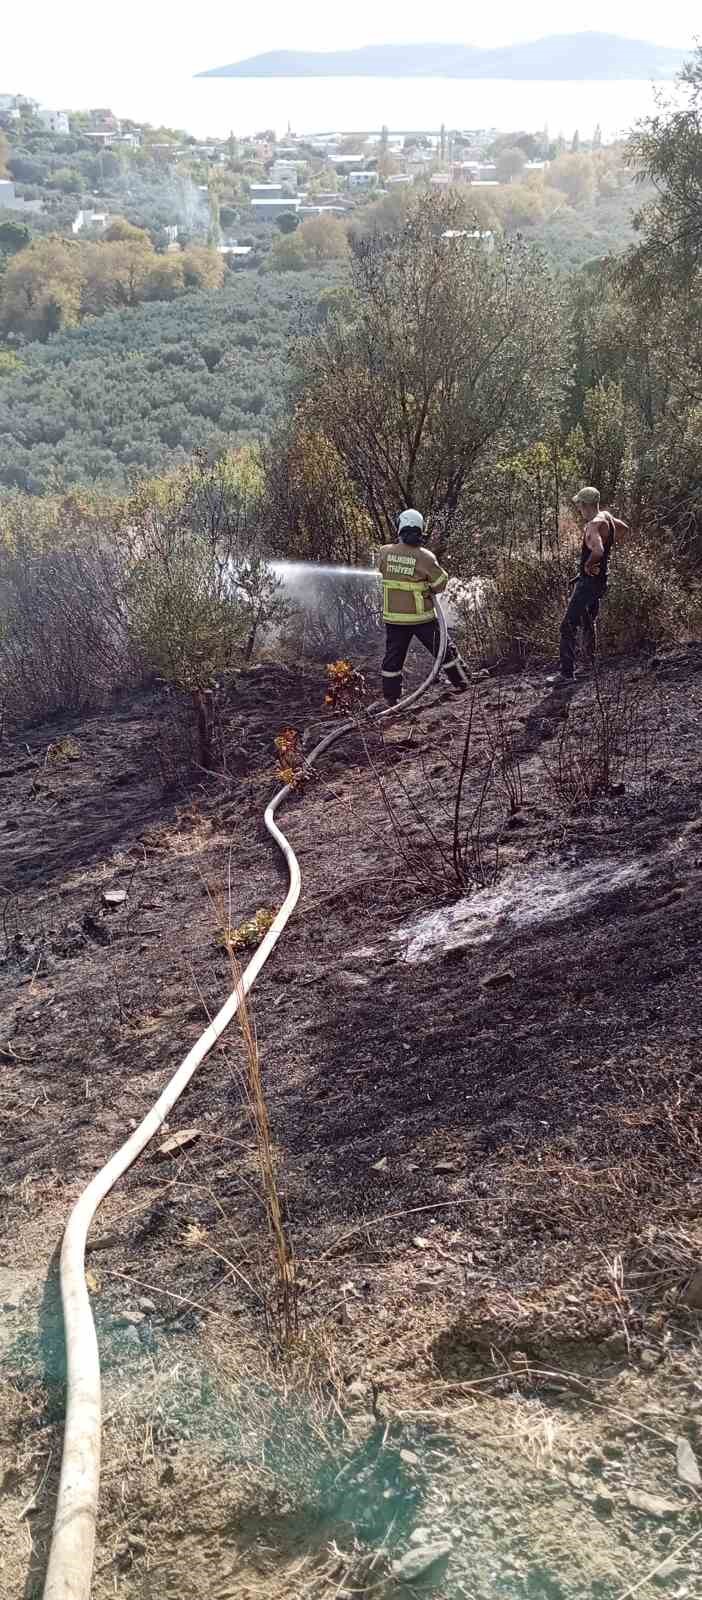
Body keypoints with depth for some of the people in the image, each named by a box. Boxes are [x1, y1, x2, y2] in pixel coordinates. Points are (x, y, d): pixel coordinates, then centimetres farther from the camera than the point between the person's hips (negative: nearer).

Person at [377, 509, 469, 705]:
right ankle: (460, 683, 24)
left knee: (393, 655, 13)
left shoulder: (385, 552, -7)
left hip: (393, 616, 3)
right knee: (444, 650, 14)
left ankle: (391, 697, 17)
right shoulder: (425, 557, -16)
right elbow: (441, 583, -8)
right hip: (421, 617, -3)